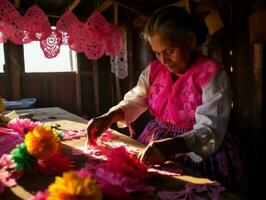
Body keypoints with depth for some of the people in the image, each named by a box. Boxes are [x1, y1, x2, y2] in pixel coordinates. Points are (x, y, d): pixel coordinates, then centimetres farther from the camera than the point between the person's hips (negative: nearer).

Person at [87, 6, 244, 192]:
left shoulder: (212, 74, -17)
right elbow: (135, 100, 0)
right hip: (156, 144, 5)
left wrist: (172, 146, -44)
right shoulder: (154, 69, 3)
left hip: (198, 154, -4)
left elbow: (210, 130, -26)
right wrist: (109, 116, -21)